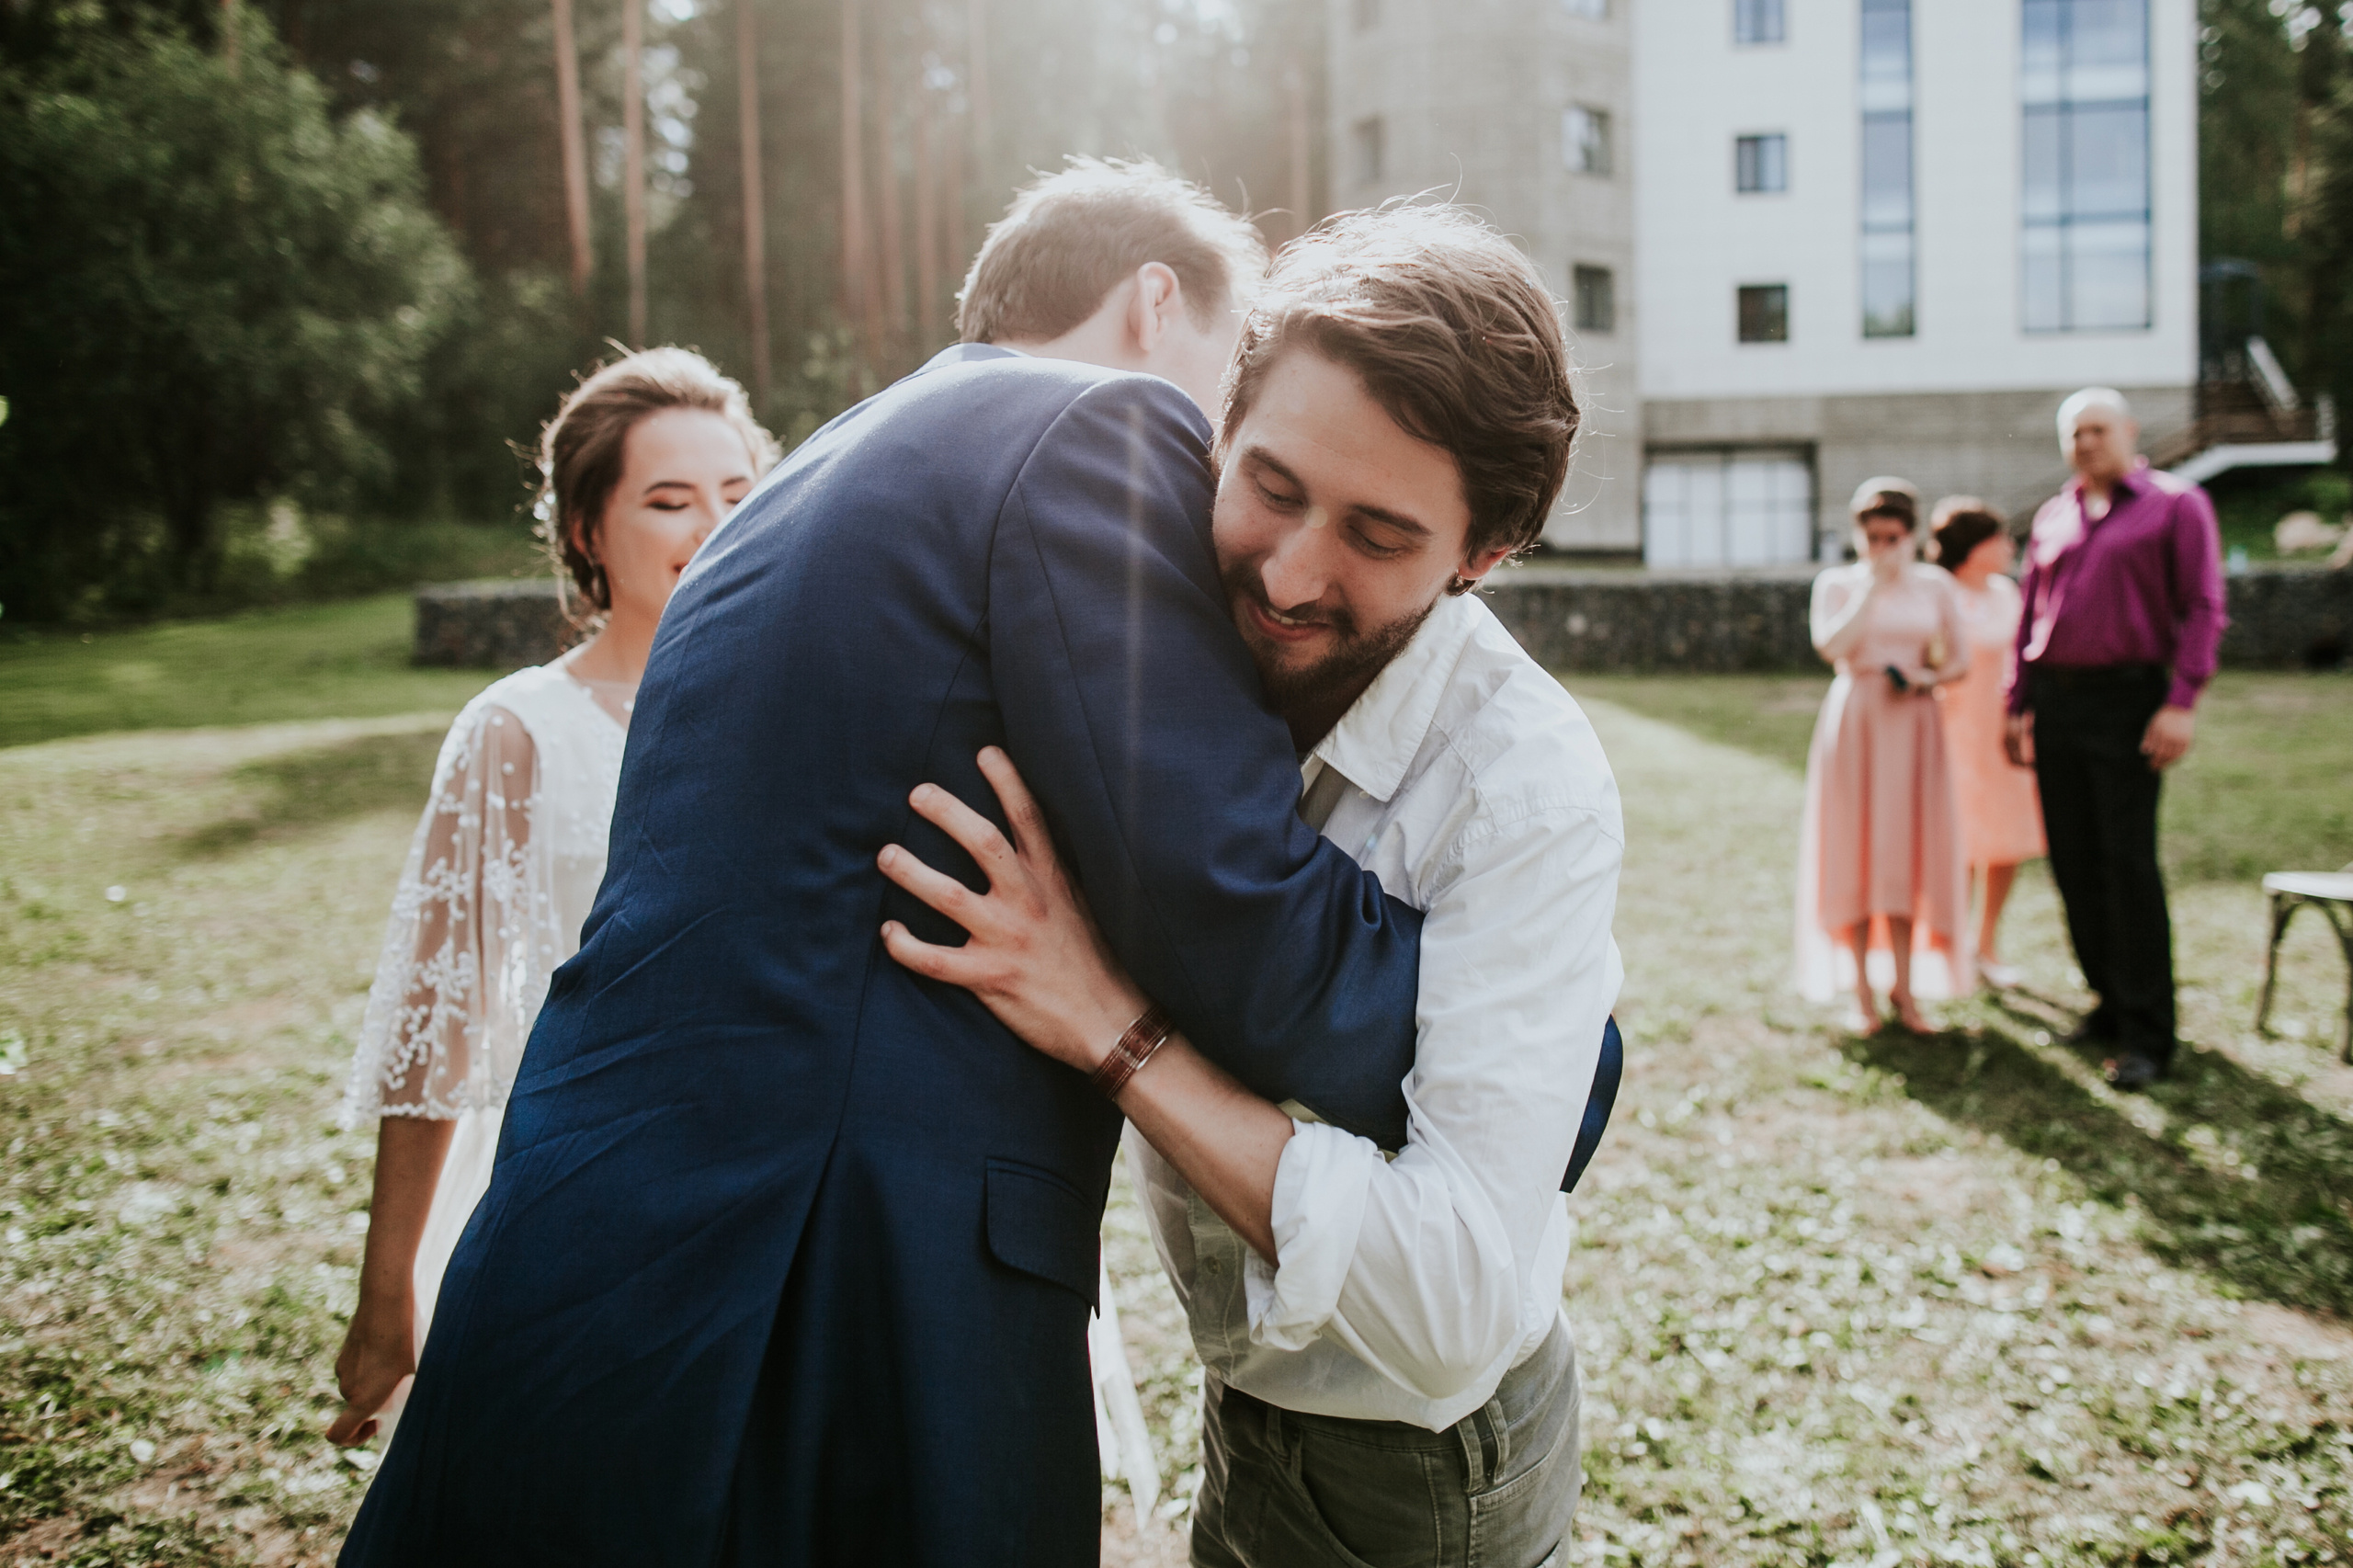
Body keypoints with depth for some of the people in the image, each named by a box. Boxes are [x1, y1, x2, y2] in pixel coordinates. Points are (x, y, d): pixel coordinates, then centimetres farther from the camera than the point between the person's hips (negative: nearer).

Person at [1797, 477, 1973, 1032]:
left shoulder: (1934, 584, 8)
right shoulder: (1837, 583, 3)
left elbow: (1961, 661, 8)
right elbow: (1830, 645, -15)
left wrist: (1926, 678, -12)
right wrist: (1873, 585, -14)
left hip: (1913, 722, 1)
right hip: (1854, 721, -1)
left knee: (1908, 852, 1)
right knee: (1855, 851, -1)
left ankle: (1904, 987, 11)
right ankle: (1861, 989, 7)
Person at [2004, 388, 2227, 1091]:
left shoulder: (2176, 504, 2)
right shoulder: (2052, 517, 16)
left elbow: (2202, 608, -5)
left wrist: (2182, 703, -14)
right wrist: (2017, 706, 12)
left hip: (2126, 699, -5)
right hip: (2053, 702, 5)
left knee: (2129, 863, -8)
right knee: (2073, 863, 6)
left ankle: (2147, 1034, -3)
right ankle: (2110, 1001, 18)